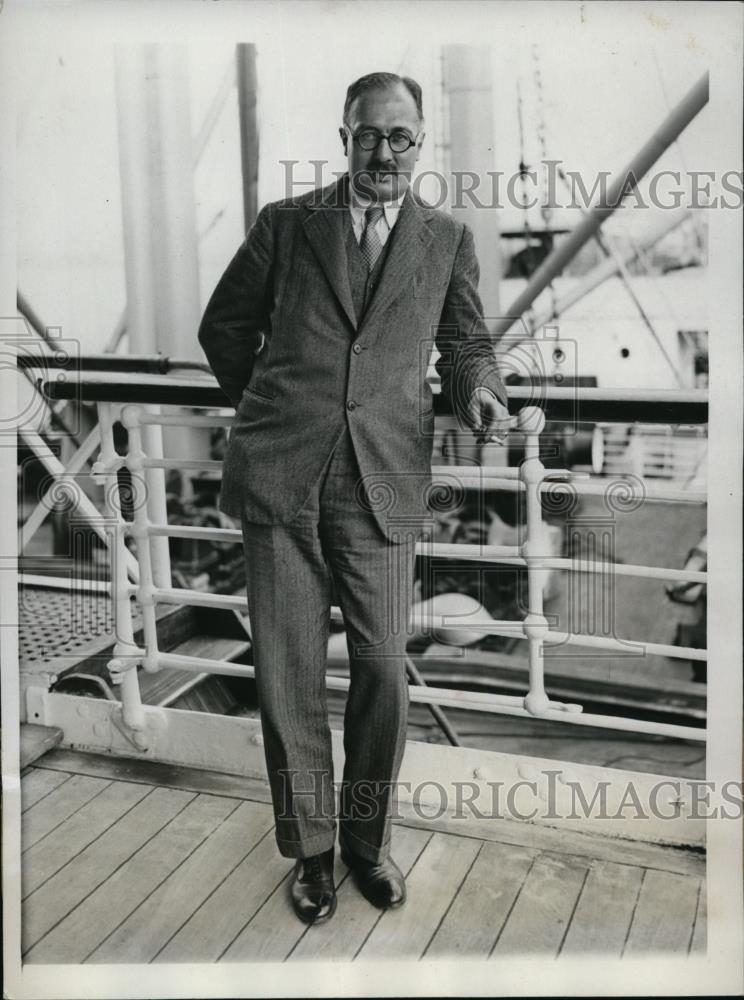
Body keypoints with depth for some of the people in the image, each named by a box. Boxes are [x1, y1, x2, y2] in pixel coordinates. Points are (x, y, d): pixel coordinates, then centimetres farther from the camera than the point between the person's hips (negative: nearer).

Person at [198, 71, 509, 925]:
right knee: (287, 672, 3)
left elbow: (467, 342, 15)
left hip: (384, 481, 1)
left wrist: (479, 391, -6)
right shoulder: (286, 223, 12)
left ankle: (367, 838, 24)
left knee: (383, 669, 1)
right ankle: (311, 849, 22)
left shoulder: (447, 241, 14)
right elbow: (224, 327, 19)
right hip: (279, 475, 0)